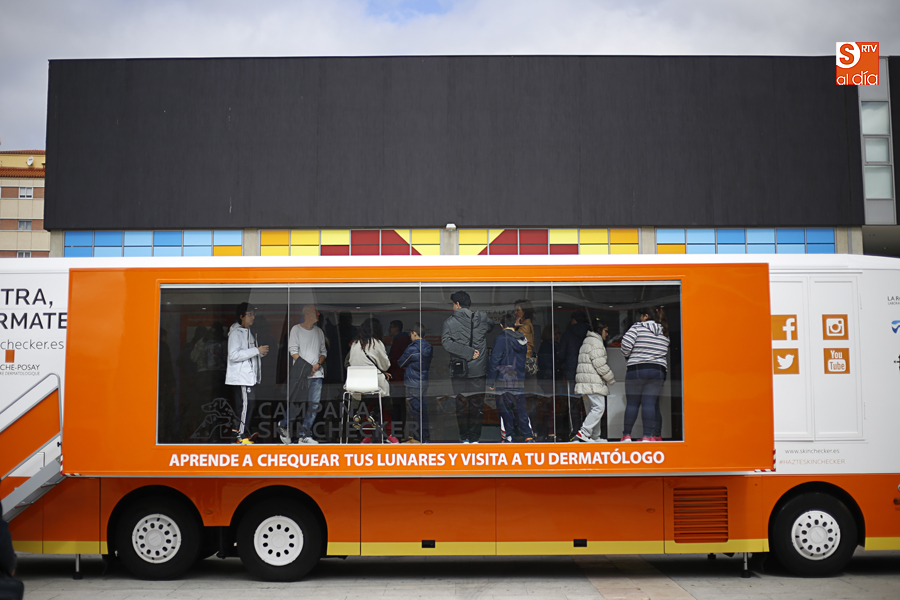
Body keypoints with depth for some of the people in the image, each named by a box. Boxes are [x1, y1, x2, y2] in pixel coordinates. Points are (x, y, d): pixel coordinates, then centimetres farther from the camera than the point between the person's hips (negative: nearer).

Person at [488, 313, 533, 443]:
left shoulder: (501, 338, -9)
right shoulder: (522, 340, 11)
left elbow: (495, 360, -11)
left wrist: (491, 381, -6)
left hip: (504, 380, -5)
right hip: (520, 381, 5)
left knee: (505, 409, 3)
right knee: (520, 409, 9)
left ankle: (509, 437, 5)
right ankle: (528, 436, 3)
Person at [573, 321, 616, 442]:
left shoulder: (587, 341, 25)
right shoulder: (596, 342, -8)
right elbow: (600, 364, -15)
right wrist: (611, 379, -4)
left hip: (585, 381, 11)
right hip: (593, 382, -11)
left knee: (591, 409, 13)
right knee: (599, 407, -13)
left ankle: (595, 436, 16)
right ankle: (583, 432, -20)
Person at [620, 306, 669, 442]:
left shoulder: (638, 327, -2)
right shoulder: (664, 333, 14)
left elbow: (626, 343, -12)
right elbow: (664, 352, 13)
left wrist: (627, 355, 6)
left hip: (637, 369, -4)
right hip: (658, 370, 4)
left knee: (632, 403, 2)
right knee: (650, 403, 2)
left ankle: (626, 435, 1)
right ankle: (648, 436, -4)